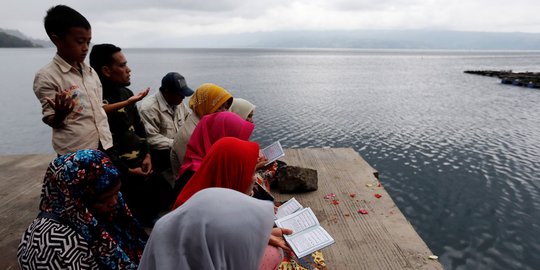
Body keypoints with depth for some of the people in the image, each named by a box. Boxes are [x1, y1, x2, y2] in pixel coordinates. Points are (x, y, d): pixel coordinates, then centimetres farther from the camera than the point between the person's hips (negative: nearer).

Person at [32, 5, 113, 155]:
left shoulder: (91, 72, 9)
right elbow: (52, 121, -6)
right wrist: (61, 114, -28)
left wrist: (107, 142, 12)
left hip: (103, 145, 6)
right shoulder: (46, 77, -9)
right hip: (74, 152, -5)